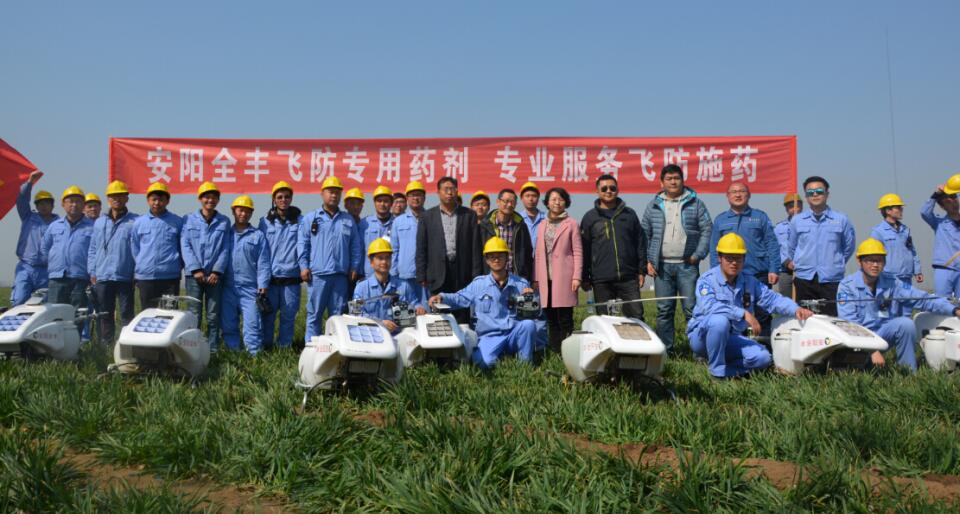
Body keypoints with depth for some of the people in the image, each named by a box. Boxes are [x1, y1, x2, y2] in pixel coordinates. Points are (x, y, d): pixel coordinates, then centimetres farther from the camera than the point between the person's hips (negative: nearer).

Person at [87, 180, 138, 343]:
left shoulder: (135, 222, 0)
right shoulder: (99, 222, 15)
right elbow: (92, 249, 16)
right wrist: (92, 271, 8)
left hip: (125, 277, -4)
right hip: (102, 277, 4)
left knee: (127, 314, -1)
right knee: (105, 315, 10)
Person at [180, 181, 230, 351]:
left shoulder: (224, 222, 10)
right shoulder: (188, 220, 8)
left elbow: (225, 249, 5)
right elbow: (185, 246, 1)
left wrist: (217, 271, -6)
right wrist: (196, 269, -10)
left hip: (215, 275, 1)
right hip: (194, 274, -1)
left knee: (214, 316, 2)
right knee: (194, 316, -3)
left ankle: (212, 350, 7)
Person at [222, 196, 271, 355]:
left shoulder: (258, 236, 7)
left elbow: (263, 263, 1)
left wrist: (263, 286, -7)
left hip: (250, 289, -3)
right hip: (228, 288, 3)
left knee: (252, 325, -7)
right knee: (228, 325, 8)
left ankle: (255, 355, -4)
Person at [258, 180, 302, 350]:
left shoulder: (300, 221, 4)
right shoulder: (265, 221, 7)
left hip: (292, 278, -1)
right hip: (270, 277, 1)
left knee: (288, 315, 5)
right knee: (267, 315, 5)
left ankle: (284, 347, 16)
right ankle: (265, 347, 16)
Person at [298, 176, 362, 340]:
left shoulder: (349, 220, 14)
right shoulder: (310, 218, 7)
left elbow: (356, 246, 13)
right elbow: (302, 244, 4)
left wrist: (354, 267, 5)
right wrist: (304, 266, -4)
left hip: (341, 275, 2)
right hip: (317, 274, -2)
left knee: (338, 315, 7)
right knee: (314, 314, 1)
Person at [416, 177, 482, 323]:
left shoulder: (469, 215, 8)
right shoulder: (428, 216, 8)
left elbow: (475, 247, 5)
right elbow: (421, 249, 6)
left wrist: (475, 276, -1)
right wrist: (421, 277, 0)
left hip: (462, 274, 0)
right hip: (438, 276, 0)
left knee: (462, 319, 1)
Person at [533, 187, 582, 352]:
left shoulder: (571, 224, 4)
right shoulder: (542, 225, 16)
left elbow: (578, 252, 0)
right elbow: (538, 253, 16)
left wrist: (576, 277, -8)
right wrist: (536, 278, 10)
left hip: (564, 278, -4)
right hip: (546, 278, 4)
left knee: (565, 319, -7)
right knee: (551, 320, 5)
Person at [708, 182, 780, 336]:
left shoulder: (760, 217, 10)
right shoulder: (720, 220, 13)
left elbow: (772, 245, 4)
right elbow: (714, 250, 11)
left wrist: (774, 270, -5)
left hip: (759, 276, -1)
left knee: (763, 315, 1)